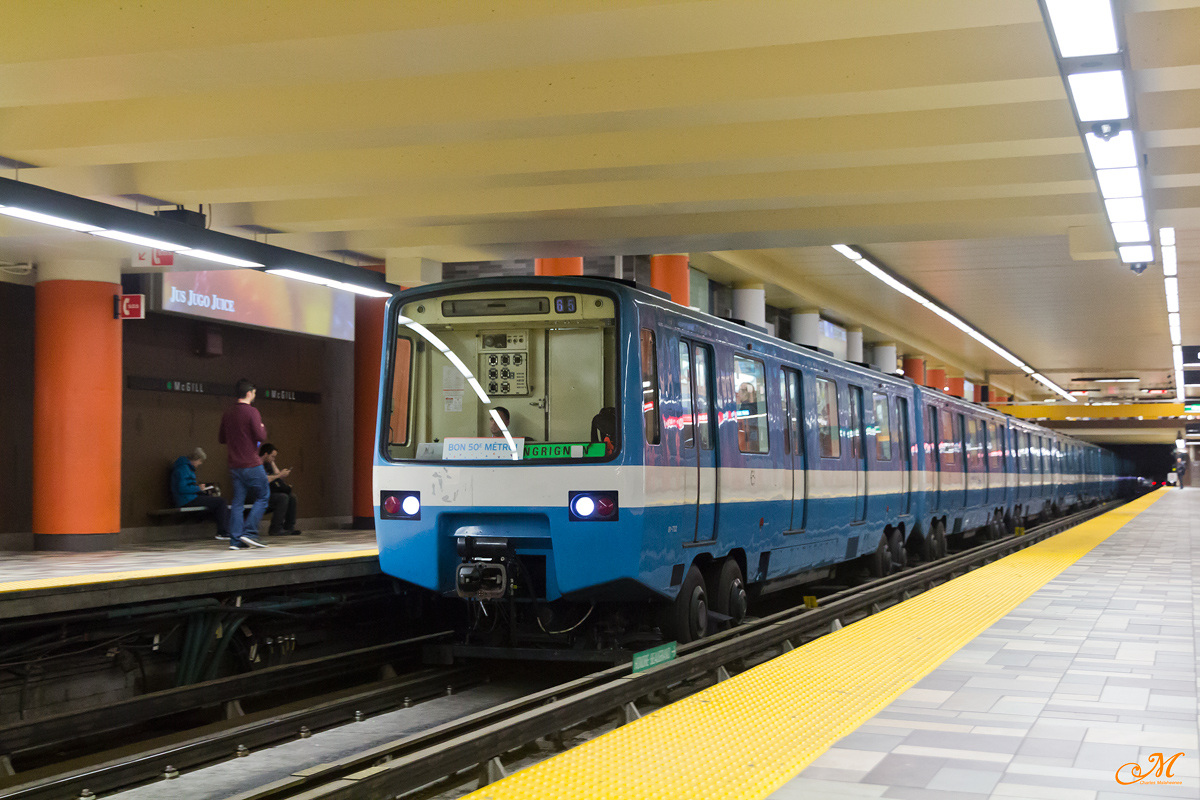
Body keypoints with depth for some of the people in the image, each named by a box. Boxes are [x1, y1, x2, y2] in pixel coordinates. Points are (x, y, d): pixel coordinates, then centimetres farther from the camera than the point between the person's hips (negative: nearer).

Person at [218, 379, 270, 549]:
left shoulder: (228, 414, 10)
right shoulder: (251, 412, -12)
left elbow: (221, 439, 17)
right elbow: (261, 436, -16)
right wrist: (262, 427, 4)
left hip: (234, 465, 7)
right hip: (252, 464, -7)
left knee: (237, 502, 7)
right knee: (262, 497, 5)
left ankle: (235, 539, 3)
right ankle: (249, 532, -4)